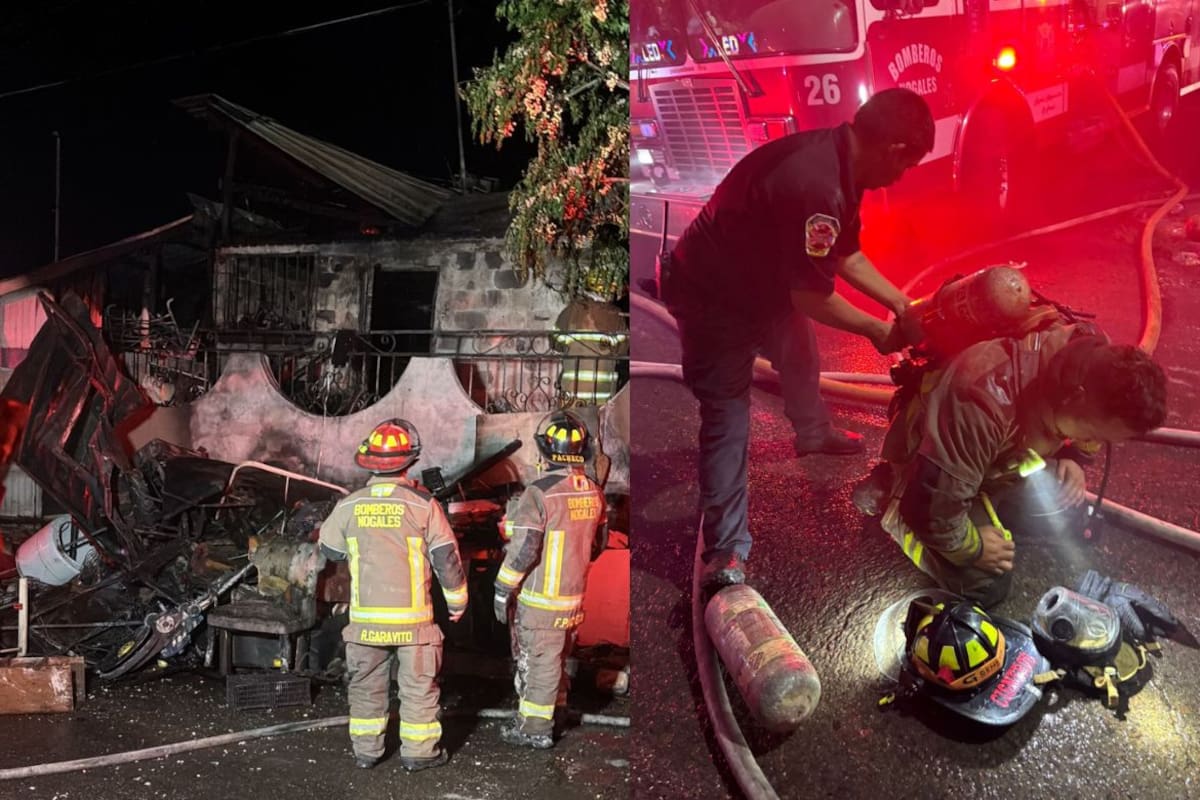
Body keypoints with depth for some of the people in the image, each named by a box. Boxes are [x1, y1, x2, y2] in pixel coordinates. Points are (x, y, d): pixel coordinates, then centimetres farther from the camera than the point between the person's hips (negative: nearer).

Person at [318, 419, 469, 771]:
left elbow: (329, 549, 11)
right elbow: (447, 559, -8)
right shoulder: (424, 505, -12)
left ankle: (366, 750, 26)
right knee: (418, 687, 11)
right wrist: (457, 600, 6)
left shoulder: (348, 506, -5)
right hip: (413, 617, -2)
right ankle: (418, 752, 18)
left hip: (365, 617, 3)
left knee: (366, 686, 17)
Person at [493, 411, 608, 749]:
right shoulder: (593, 492, 1)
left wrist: (502, 590, -10)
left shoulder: (540, 493, -20)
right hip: (575, 597, 6)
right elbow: (598, 543, 12)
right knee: (557, 659, 22)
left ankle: (536, 730, 16)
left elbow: (523, 549, -21)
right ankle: (552, 713, 36)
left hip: (540, 600, -6)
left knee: (537, 663, 6)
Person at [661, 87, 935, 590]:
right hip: (713, 297, -10)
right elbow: (813, 298, -28)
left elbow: (847, 255, 8)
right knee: (727, 417, -7)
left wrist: (902, 304, 9)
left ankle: (813, 433, 59)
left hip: (762, 279, 10)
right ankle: (725, 552, 1)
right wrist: (876, 330, -12)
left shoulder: (835, 157, -6)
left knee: (800, 357, 29)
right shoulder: (817, 187, -37)